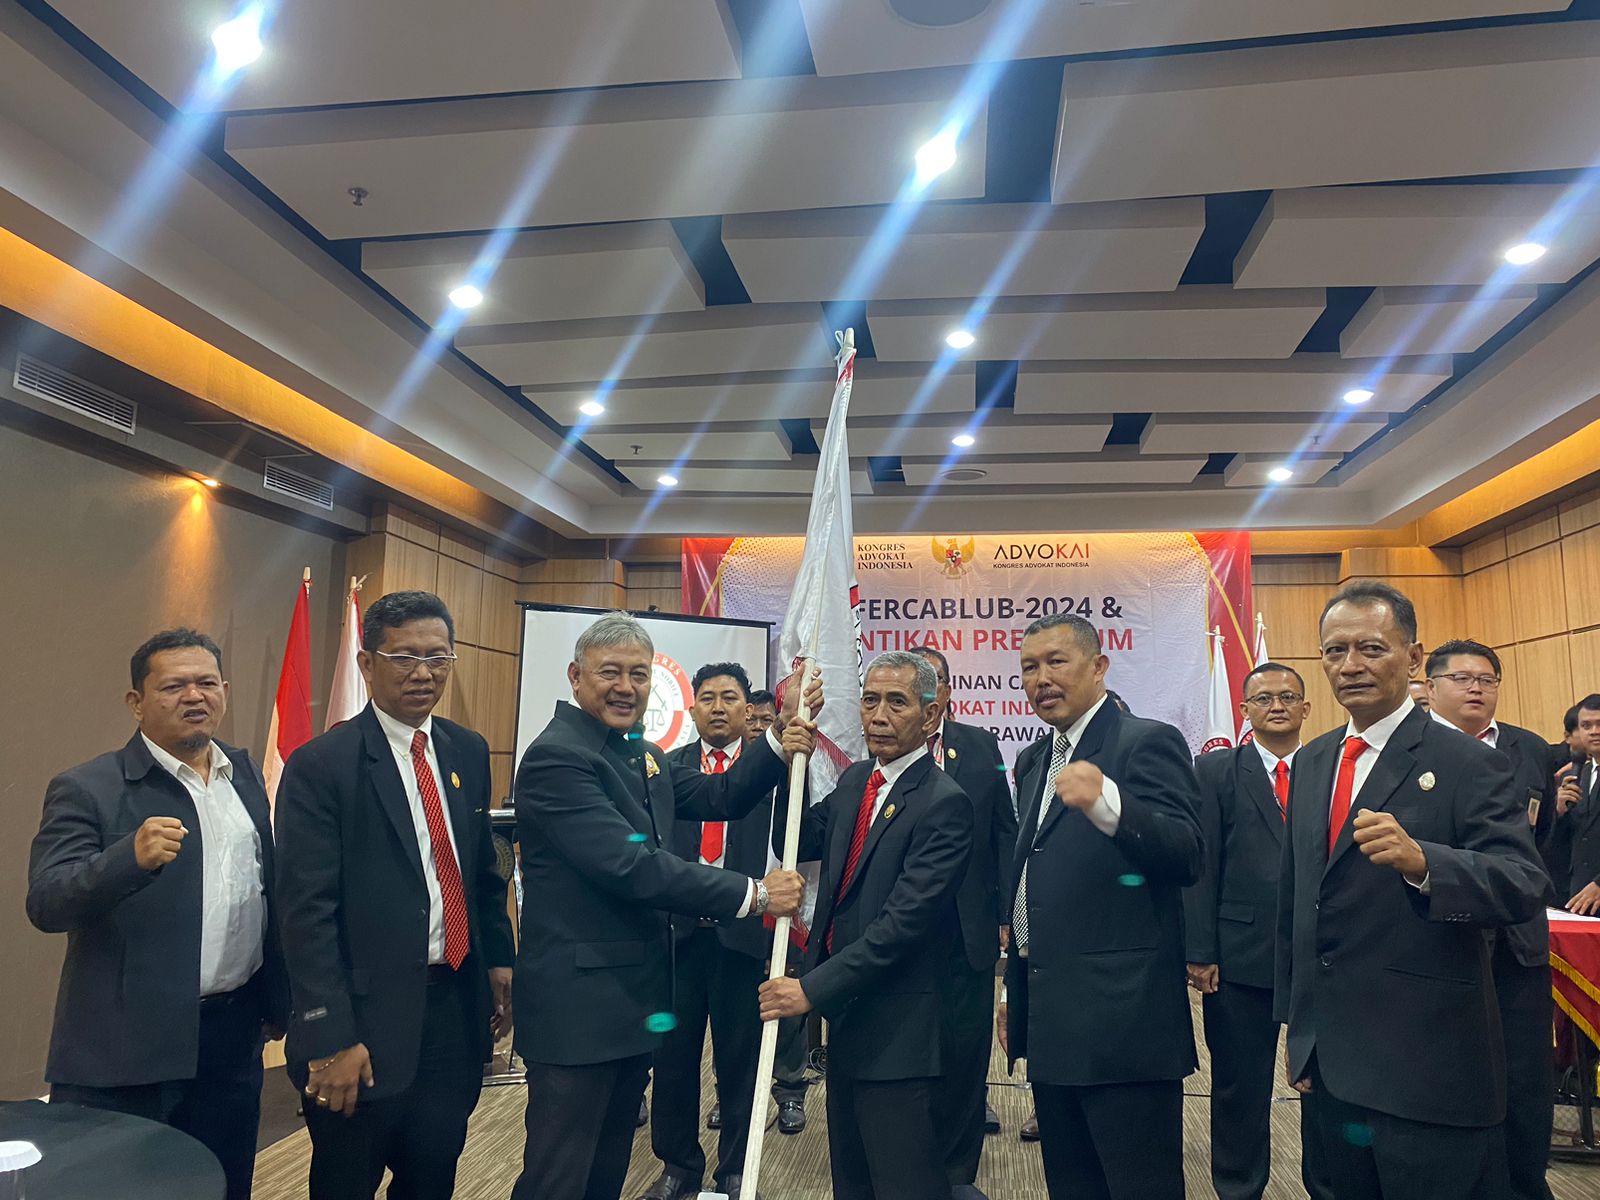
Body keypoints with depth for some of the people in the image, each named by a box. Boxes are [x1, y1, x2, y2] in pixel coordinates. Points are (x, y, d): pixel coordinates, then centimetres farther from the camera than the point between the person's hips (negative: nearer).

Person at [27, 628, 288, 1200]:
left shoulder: (246, 776, 7)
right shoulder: (87, 789, -9)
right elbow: (46, 905, -18)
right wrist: (132, 857, -36)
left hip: (234, 1033, 5)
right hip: (127, 1047, -5)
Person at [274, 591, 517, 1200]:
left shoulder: (468, 752, 6)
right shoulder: (320, 766, -13)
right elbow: (307, 911, -16)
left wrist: (499, 960, 8)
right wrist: (331, 1038, -17)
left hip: (456, 1009, 5)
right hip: (367, 1020, -5)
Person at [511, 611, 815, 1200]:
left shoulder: (641, 756, 12)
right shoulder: (556, 756, -19)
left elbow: (718, 798, 9)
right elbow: (631, 866, -26)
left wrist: (781, 741, -8)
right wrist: (753, 894, -24)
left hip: (634, 998, 9)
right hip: (578, 1002, -9)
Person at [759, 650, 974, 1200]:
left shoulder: (944, 803, -19)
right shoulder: (855, 779, 6)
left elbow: (905, 921, -24)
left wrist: (812, 989, -23)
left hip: (896, 1032, -8)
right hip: (844, 1016, 8)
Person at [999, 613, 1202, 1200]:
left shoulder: (1148, 742, -9)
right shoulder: (1033, 761, 15)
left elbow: (1186, 856, -22)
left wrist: (1106, 804, -39)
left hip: (1122, 1023, -8)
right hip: (1052, 1027, 8)